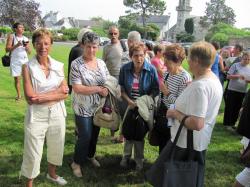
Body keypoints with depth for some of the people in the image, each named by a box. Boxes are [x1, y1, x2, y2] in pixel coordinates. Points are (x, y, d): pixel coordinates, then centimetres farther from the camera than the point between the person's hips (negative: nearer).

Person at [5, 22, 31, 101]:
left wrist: (27, 47, -9)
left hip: (25, 60, 2)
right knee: (17, 78, 3)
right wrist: (16, 45, -18)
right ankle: (19, 95, 16)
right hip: (15, 61, -2)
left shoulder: (25, 38, 7)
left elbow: (29, 52, 12)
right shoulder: (11, 37, -1)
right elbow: (7, 49, -6)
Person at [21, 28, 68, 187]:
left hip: (57, 114, 4)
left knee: (56, 147, 21)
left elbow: (65, 94, -4)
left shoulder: (58, 66, 0)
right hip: (36, 116, -4)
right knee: (33, 153, 6)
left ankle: (52, 174, 47)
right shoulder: (28, 67, -10)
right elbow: (30, 98, -16)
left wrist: (44, 97, -17)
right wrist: (57, 91, -15)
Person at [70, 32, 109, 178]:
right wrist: (98, 89, -20)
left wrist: (107, 90, -16)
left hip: (99, 107, 5)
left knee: (95, 134, 20)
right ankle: (77, 163, 25)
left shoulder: (101, 63, 2)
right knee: (85, 137, 1)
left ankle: (91, 155, 45)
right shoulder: (76, 64, -15)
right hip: (84, 109, -5)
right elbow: (77, 88, -21)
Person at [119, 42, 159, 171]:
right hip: (128, 105, 1)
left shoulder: (151, 70, -13)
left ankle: (139, 159, 30)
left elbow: (156, 90, -7)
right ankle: (126, 156, 33)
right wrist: (129, 101, -14)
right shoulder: (125, 69, -9)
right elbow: (121, 88, -2)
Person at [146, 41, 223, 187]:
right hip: (200, 143, 10)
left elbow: (196, 124, -32)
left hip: (185, 144, -10)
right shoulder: (215, 80, 5)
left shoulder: (199, 86, -27)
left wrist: (175, 114, -18)